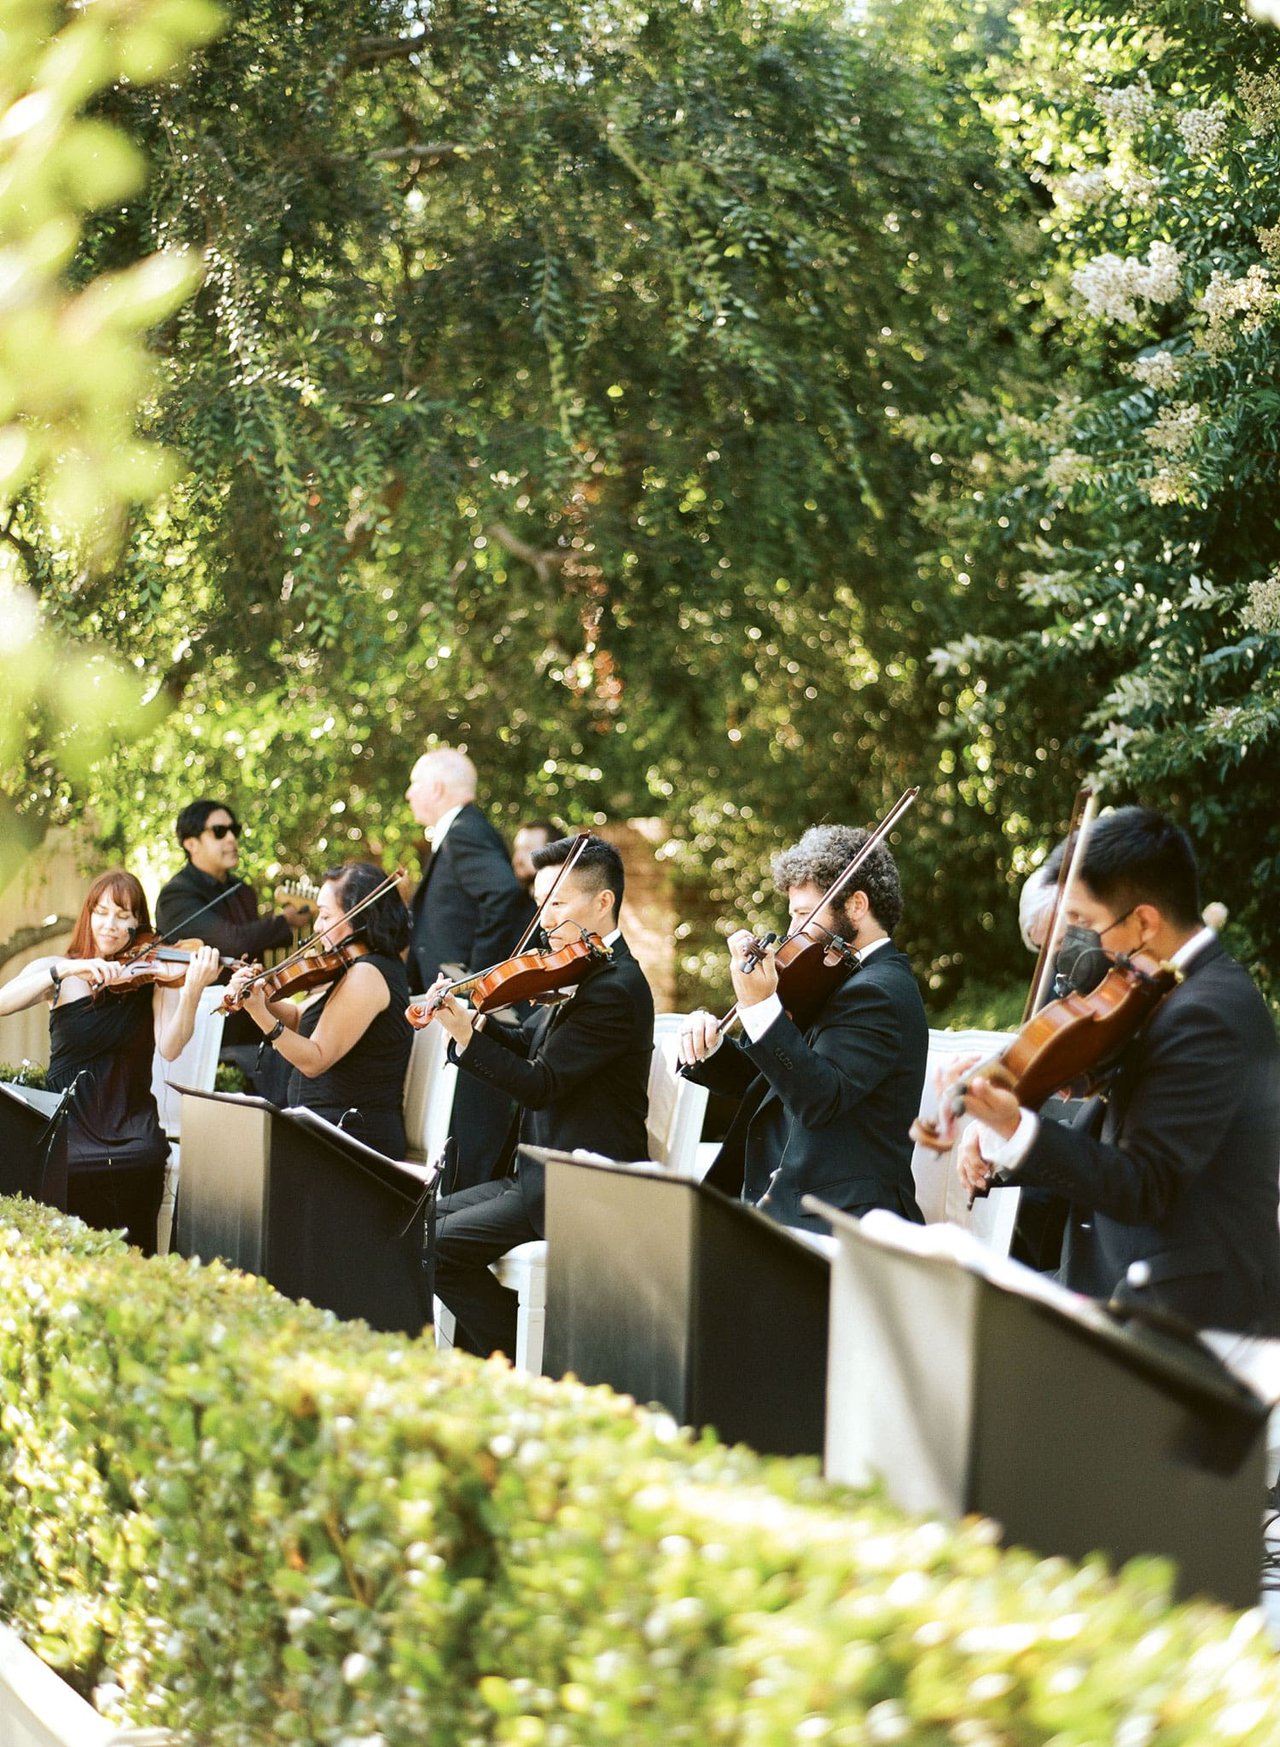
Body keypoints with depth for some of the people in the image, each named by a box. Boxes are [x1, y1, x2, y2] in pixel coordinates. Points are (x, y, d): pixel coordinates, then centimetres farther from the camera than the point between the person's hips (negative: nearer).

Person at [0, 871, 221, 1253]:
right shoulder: (57, 970, 5)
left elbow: (169, 1049, -12)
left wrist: (192, 992, -28)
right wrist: (66, 969, -26)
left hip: (130, 1122, 0)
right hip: (68, 1118, 0)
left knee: (144, 1162, -25)